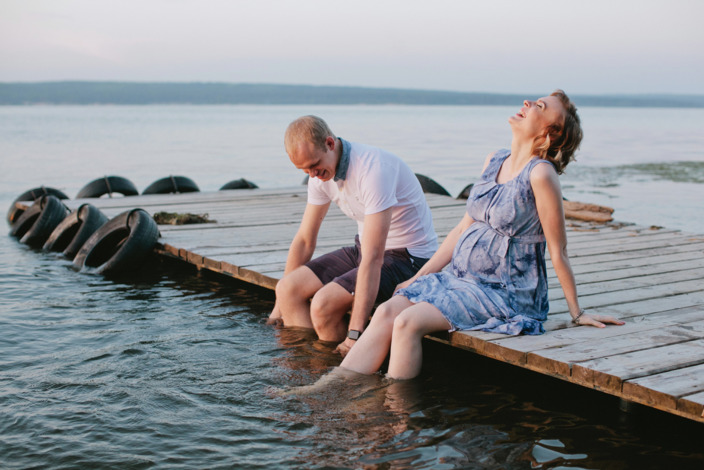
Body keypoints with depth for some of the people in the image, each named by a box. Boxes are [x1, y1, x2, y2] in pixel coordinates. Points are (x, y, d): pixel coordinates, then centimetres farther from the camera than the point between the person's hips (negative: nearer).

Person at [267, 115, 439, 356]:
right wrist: (280, 307, 10)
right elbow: (304, 239, 8)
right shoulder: (320, 172, -3)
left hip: (407, 257, -8)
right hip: (365, 248, 8)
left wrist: (355, 333, -36)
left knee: (324, 304, -26)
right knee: (289, 288, -7)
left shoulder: (372, 169, -29)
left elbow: (373, 259, -34)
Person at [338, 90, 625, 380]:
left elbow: (558, 251, -9)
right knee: (386, 312, -11)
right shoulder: (494, 162, 10)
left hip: (505, 291, -7)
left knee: (408, 322, -24)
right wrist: (418, 278, 15)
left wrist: (577, 313, -3)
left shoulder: (540, 174, -15)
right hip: (460, 278, 7)